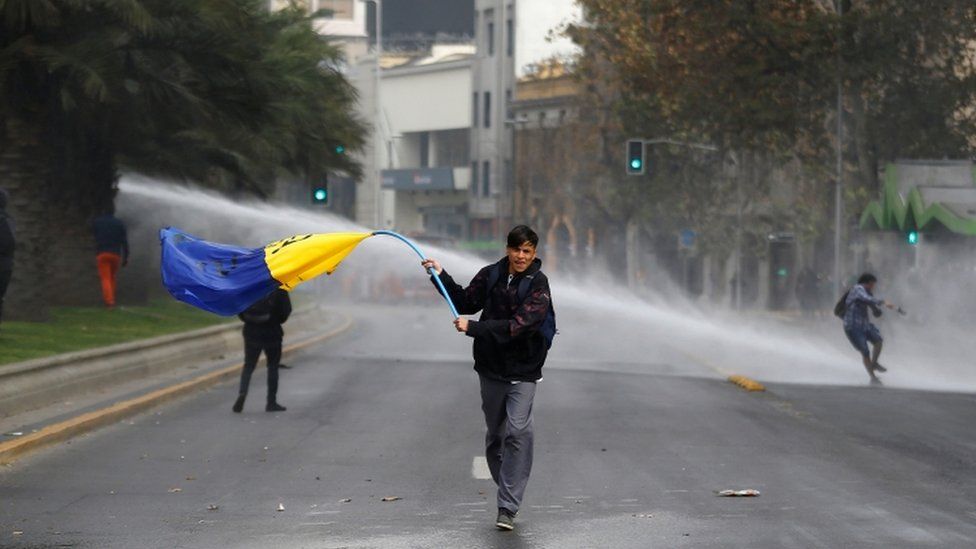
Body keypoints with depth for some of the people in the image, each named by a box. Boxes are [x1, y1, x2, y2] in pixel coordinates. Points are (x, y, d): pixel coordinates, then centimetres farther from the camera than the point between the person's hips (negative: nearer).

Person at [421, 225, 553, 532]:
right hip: (491, 368, 5)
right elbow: (467, 302, 17)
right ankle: (507, 491, 31)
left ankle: (507, 507, -18)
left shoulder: (538, 285, -12)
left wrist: (474, 328, -26)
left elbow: (519, 325, -23)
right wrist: (441, 276, 7)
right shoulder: (490, 276, 2)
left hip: (523, 371, -5)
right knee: (495, 434, 13)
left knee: (518, 431, -17)